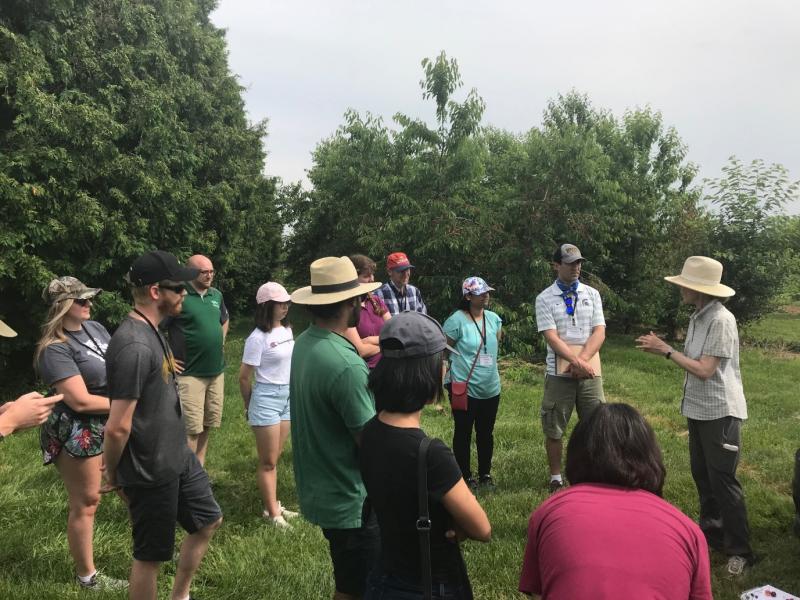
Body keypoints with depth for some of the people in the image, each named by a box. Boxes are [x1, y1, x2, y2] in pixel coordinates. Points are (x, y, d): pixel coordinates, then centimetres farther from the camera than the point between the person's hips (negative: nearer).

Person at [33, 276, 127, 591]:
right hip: (78, 433, -8)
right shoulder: (55, 349, -21)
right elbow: (81, 401, -25)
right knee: (85, 503, 7)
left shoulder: (94, 327, 3)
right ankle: (86, 575, 25)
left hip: (111, 425, 8)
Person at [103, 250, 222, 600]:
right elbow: (118, 427, -26)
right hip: (150, 472, -9)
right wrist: (112, 475, -11)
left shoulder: (151, 331, 3)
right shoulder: (134, 345, -28)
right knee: (150, 555, 10)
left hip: (178, 457, 10)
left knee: (208, 521, 24)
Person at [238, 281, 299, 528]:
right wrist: (250, 406, 1)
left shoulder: (287, 330, 4)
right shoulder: (258, 338, -17)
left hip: (288, 396, 7)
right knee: (268, 462, 4)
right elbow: (244, 377, -11)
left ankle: (272, 505, 28)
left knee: (274, 458, 16)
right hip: (267, 398, -7)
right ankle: (272, 512, 14)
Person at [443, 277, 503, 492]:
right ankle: (465, 477, 19)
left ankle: (485, 475, 29)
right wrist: (454, 372, -7)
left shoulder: (494, 319, 5)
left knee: (486, 433, 15)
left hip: (491, 389, 6)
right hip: (464, 389, -5)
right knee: (463, 433, 6)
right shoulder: (457, 320, -13)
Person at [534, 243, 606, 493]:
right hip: (559, 373, -2)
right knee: (554, 430, 6)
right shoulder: (545, 299, -1)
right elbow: (551, 337, -10)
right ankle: (556, 479, 22)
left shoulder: (592, 294, 7)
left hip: (590, 370, 2)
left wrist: (582, 360, -14)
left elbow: (599, 332, 0)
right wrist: (577, 362, -19)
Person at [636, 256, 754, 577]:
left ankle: (740, 550, 10)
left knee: (723, 480, -3)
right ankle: (711, 530, 34)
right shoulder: (697, 317, 7)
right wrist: (661, 348, 0)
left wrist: (666, 349, -19)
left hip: (720, 412, -9)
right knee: (702, 474, 18)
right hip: (699, 409, 9)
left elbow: (705, 370, -23)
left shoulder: (721, 321, -21)